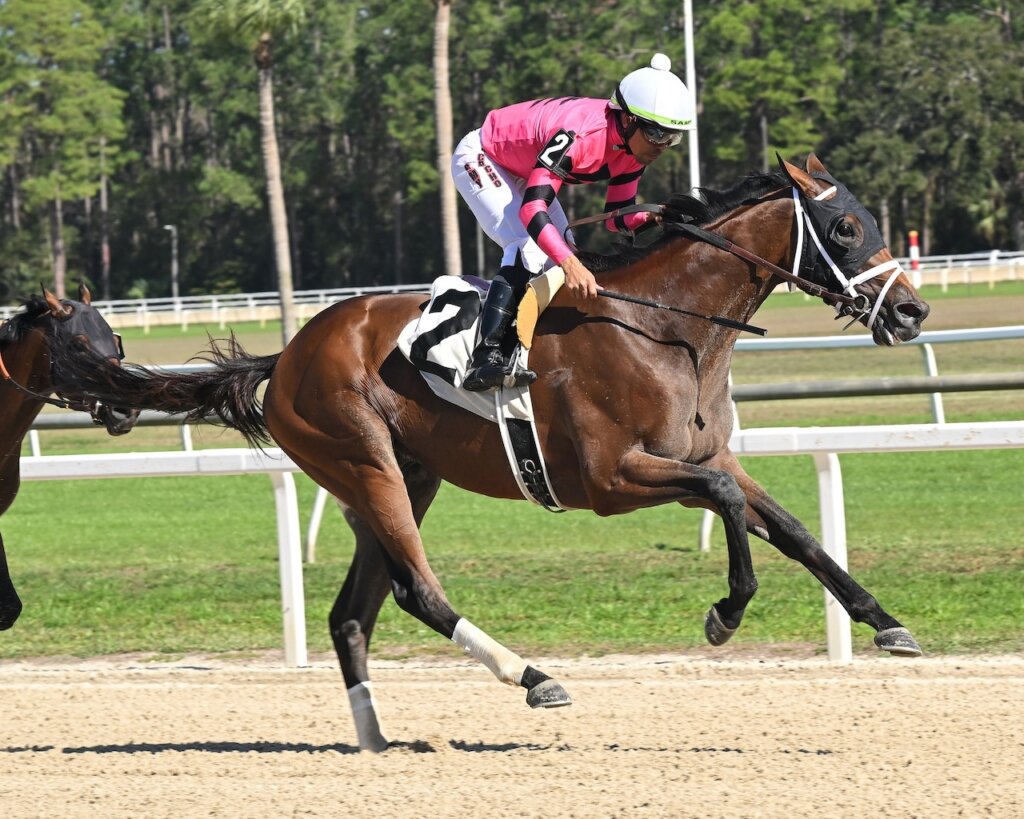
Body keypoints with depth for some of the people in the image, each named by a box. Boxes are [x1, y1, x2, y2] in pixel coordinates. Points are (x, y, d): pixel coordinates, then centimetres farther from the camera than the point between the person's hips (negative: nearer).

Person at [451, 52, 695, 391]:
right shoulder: (581, 134, -39)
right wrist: (570, 263, -58)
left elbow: (616, 218, -7)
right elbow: (532, 207, -46)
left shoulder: (635, 148, -13)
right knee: (530, 249, -25)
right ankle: (485, 360, -34)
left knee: (562, 256, 2)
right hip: (480, 159, -9)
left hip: (524, 171, 9)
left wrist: (652, 219, -29)